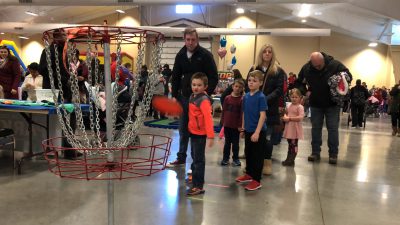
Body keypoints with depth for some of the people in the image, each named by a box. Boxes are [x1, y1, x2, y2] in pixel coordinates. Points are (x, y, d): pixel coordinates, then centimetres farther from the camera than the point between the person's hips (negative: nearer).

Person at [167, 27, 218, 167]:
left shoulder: (205, 55, -8)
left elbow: (214, 78, -9)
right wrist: (174, 95, 3)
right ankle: (181, 158, 26)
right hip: (184, 97, 5)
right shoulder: (180, 55, 6)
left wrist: (206, 94, -19)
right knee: (183, 129, 13)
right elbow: (176, 77, 11)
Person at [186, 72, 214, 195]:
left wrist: (210, 135, -32)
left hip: (200, 134, -9)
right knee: (194, 157, 25)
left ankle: (198, 186, 2)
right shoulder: (192, 97, 5)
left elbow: (208, 118, -27)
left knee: (199, 159, -4)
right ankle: (195, 175, 44)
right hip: (193, 132, 9)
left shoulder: (204, 100, -21)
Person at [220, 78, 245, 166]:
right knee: (227, 142, 14)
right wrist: (223, 121, 4)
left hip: (236, 126, -2)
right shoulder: (227, 98, 1)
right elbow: (224, 111, 5)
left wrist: (240, 125, -9)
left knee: (235, 143, 9)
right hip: (227, 124, 2)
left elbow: (242, 113, -7)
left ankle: (235, 158, 22)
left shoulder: (241, 100, -7)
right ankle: (225, 158, 23)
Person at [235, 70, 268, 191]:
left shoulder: (261, 97, -14)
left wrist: (257, 132, -22)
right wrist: (243, 128, 14)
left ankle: (257, 180, 12)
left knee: (258, 156, 3)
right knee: (248, 153, 19)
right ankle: (249, 173, 36)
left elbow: (262, 115, -18)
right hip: (248, 131, 7)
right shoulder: (246, 96, 4)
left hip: (258, 131, -6)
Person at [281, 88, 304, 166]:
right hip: (289, 128, 7)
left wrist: (289, 118, -21)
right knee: (290, 144, 16)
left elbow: (300, 117, -22)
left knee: (294, 145, 2)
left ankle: (291, 161, 9)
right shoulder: (289, 106, 9)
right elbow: (286, 113, 20)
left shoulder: (300, 107, -12)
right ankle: (288, 159, 26)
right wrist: (285, 117, -4)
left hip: (295, 129, -7)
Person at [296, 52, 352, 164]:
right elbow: (299, 82, 9)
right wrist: (306, 91, -3)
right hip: (315, 104, 3)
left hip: (332, 104, -3)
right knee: (315, 128, 6)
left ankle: (333, 154, 10)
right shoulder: (306, 67, -7)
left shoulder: (335, 65, -16)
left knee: (333, 128, 0)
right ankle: (315, 152, 16)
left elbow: (348, 76, -7)